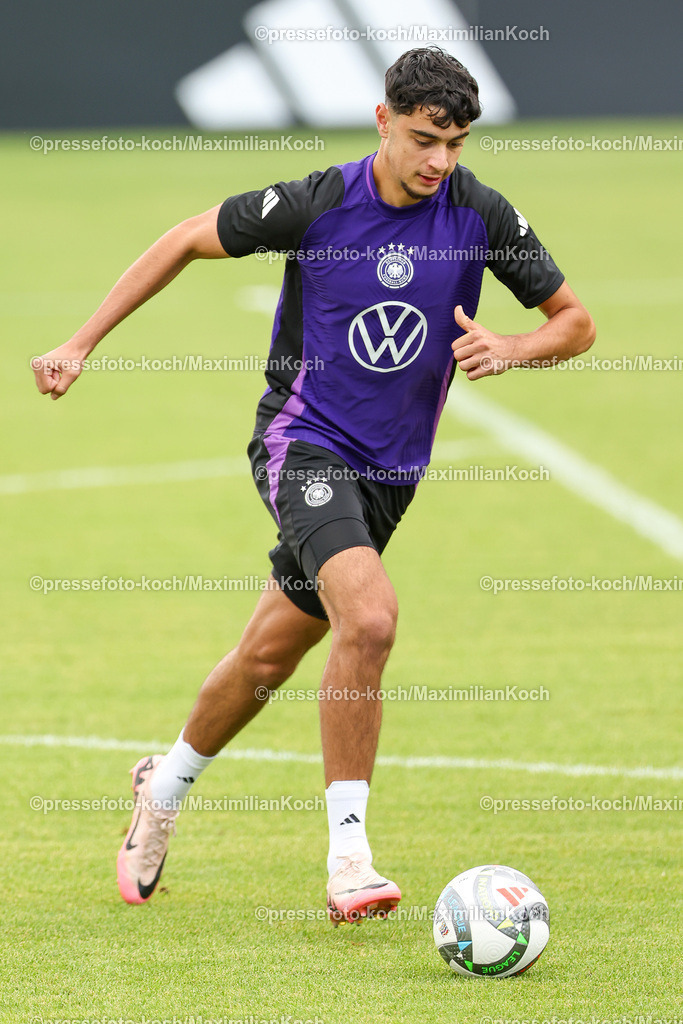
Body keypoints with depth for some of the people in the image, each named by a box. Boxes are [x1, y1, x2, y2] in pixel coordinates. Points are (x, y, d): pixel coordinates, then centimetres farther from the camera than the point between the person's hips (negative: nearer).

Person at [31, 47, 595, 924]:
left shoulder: (481, 215, -6)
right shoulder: (315, 205, -15)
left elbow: (575, 322, 4)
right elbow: (188, 240, -1)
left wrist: (511, 350, -18)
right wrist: (83, 343, -3)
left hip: (389, 469, 5)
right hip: (304, 445, -5)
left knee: (268, 656, 13)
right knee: (369, 620, -27)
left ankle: (166, 785, 38)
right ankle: (347, 857, -22)